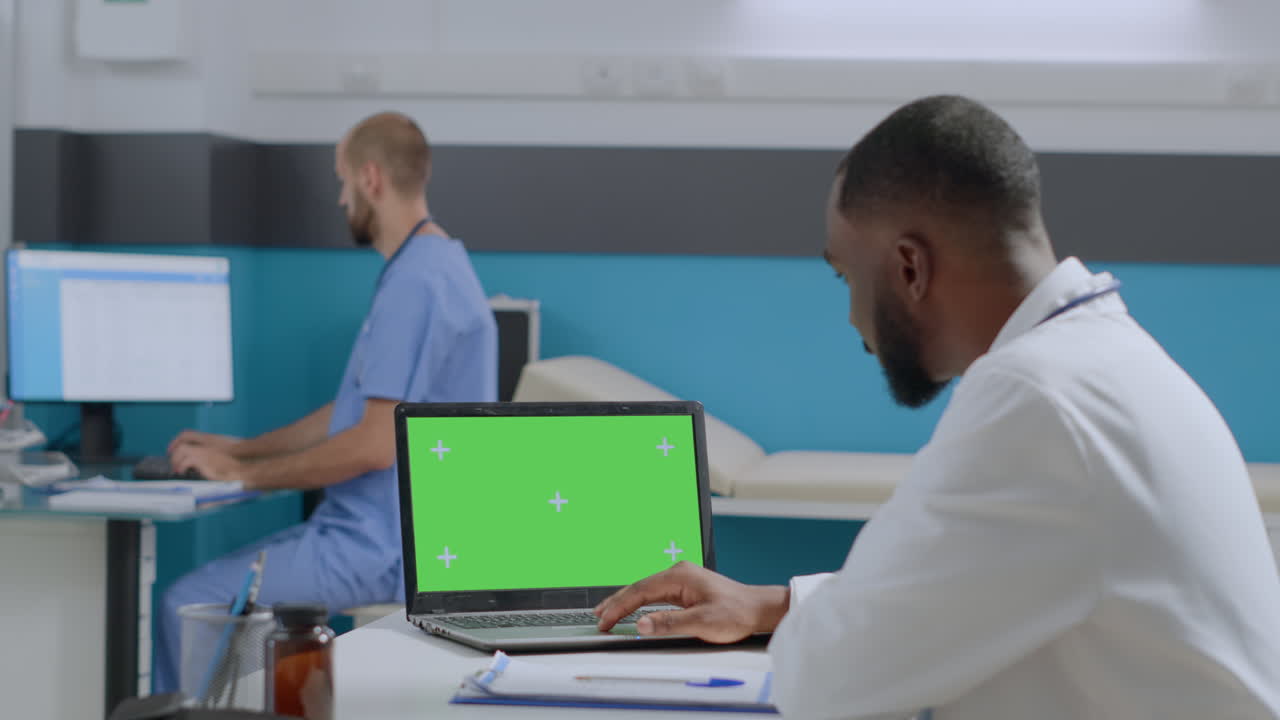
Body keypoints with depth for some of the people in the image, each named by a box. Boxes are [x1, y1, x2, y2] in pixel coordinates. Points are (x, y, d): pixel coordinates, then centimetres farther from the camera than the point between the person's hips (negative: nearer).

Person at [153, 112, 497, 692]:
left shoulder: (415, 283, -20)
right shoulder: (434, 265, 15)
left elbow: (373, 445, -24)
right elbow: (358, 410, 22)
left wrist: (242, 473, -13)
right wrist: (241, 447, 18)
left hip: (387, 550, -11)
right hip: (393, 531, 11)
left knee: (190, 605, -11)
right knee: (214, 585, 13)